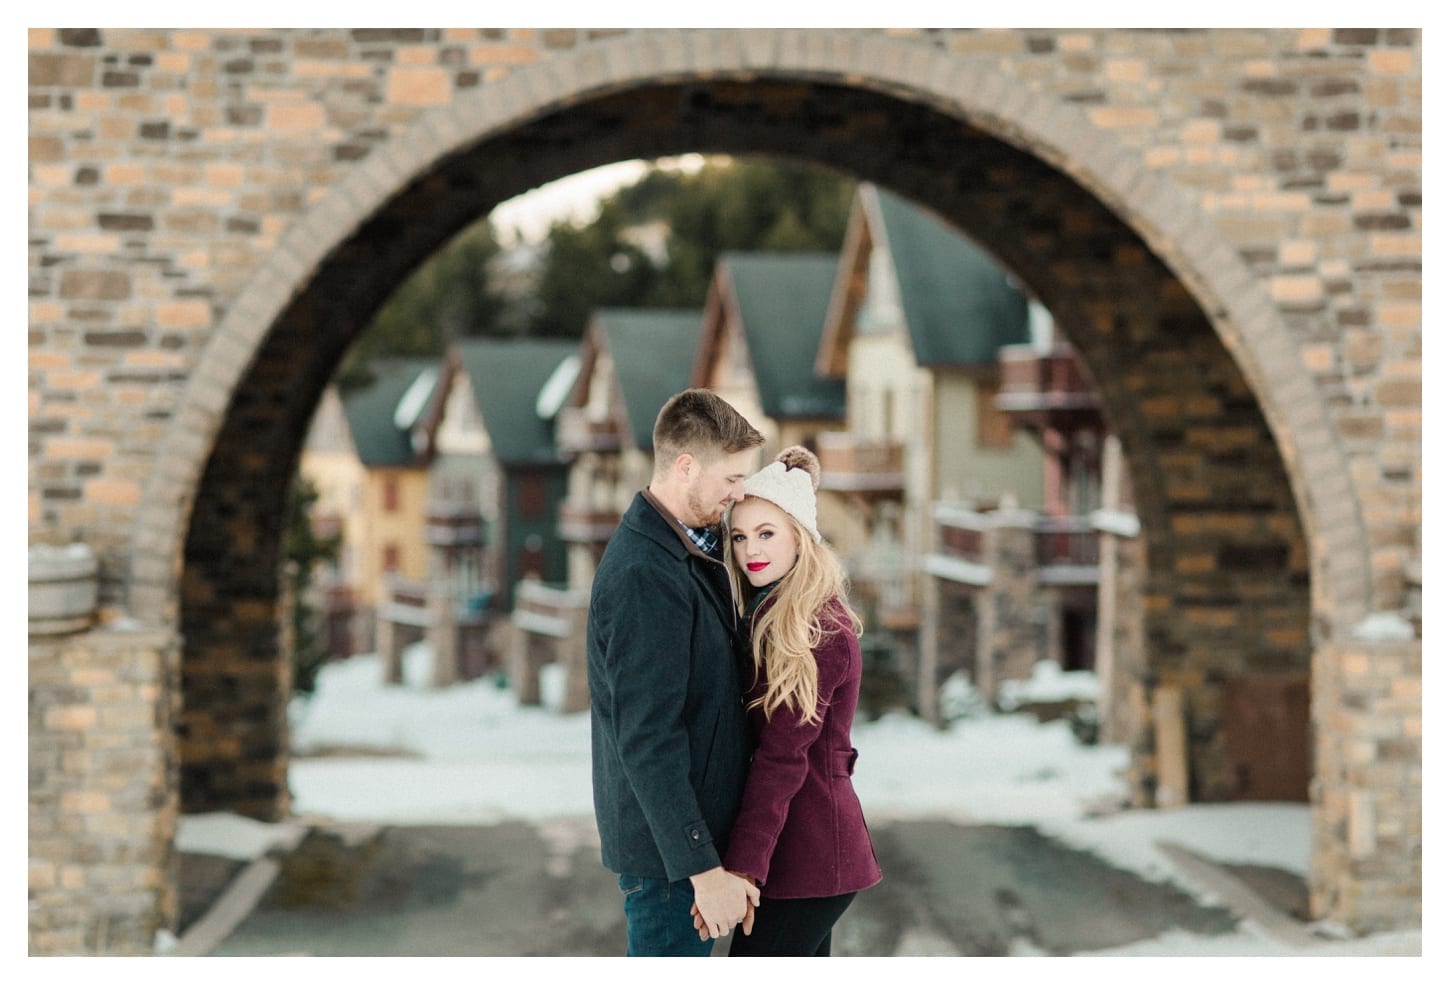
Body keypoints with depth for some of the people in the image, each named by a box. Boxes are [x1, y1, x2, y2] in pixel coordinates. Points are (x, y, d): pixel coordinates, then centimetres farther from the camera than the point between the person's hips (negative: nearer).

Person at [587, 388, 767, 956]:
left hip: (699, 828, 10)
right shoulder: (645, 577, -23)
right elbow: (647, 741, -26)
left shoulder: (692, 552, 10)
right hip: (667, 846, -10)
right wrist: (702, 868, -26)